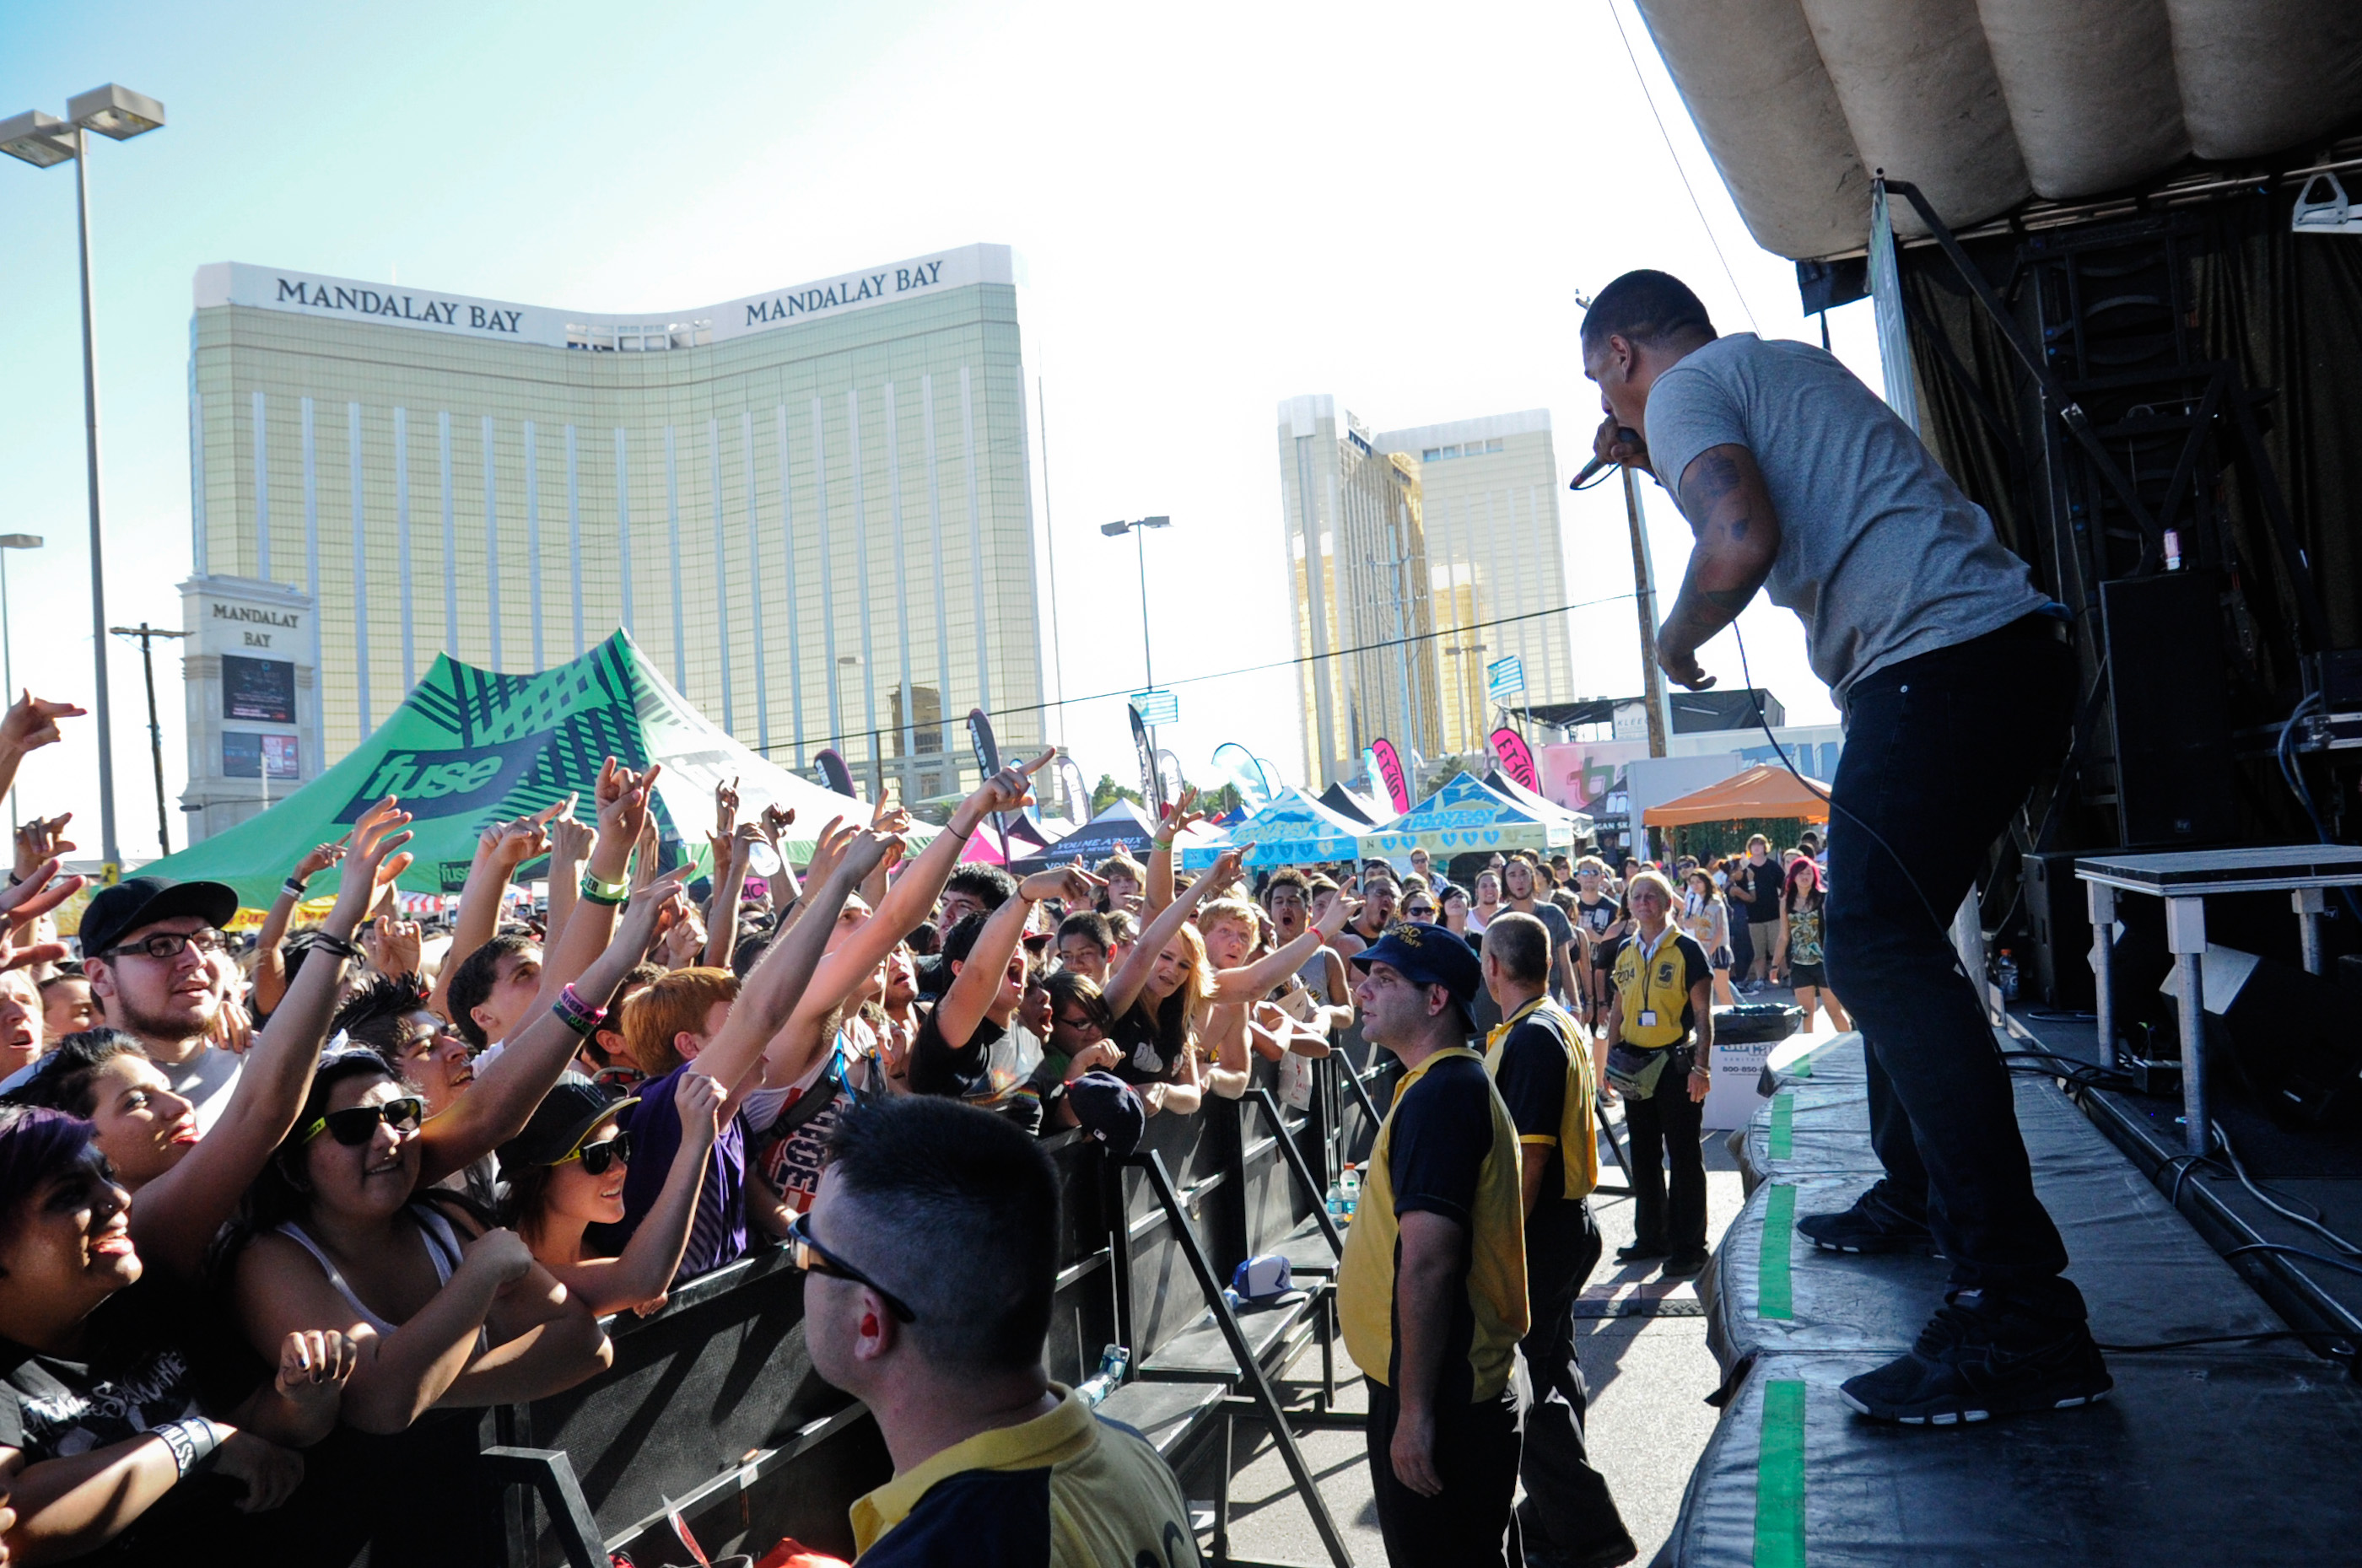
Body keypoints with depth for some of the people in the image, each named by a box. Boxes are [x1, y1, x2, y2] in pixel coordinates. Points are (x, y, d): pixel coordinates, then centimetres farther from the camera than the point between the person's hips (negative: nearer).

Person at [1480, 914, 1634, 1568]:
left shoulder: (1529, 1038, -20)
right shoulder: (1563, 1025, 11)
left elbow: (1529, 1156, -25)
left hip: (1536, 1233, -10)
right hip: (1566, 1222, 10)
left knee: (1523, 1385, -2)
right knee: (1549, 1369, 19)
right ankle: (1554, 1514, 32)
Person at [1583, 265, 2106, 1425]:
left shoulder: (1687, 387, -2)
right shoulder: (1783, 367, 27)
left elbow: (1741, 546, -20)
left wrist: (1675, 639, -1)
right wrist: (1661, 463, 36)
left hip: (1940, 663, -10)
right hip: (2014, 649, 10)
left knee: (1882, 950, -17)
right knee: (1886, 939, 21)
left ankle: (2020, 1320, -21)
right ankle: (1915, 1198, 33)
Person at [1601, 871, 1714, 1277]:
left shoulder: (1687, 950, -8)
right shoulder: (1625, 951, 9)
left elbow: (1703, 1015, -10)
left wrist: (1701, 1066, -16)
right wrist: (1611, 1057, 9)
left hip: (1676, 1064, -6)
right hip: (1636, 1067, 6)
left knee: (1684, 1156, 1)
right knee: (1643, 1155, 13)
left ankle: (1689, 1246, 10)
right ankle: (1651, 1237, 26)